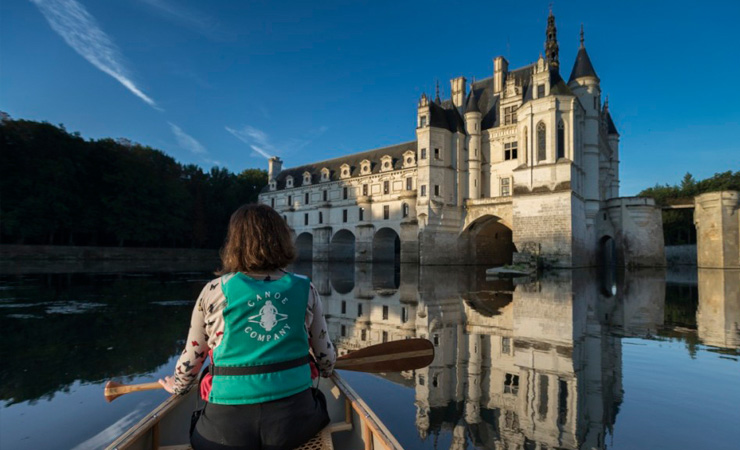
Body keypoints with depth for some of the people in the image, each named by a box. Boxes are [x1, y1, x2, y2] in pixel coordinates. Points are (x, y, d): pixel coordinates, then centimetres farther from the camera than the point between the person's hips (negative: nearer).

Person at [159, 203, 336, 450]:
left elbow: (192, 356, 7)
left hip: (228, 430, 1)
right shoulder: (305, 289, -1)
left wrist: (177, 386, 30)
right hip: (295, 422, 0)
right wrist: (326, 370, 33)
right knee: (319, 403, 33)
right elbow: (325, 352, 9)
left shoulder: (214, 292, -5)